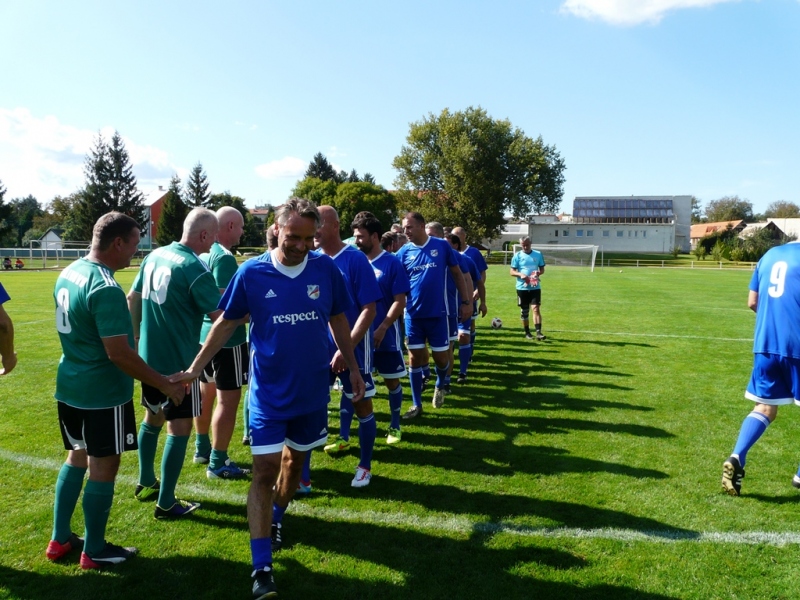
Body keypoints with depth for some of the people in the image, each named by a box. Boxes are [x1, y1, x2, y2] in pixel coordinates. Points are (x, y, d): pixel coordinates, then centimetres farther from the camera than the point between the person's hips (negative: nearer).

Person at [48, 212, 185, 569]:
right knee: (103, 467, 5)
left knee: (76, 458, 21)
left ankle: (60, 540, 32)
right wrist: (165, 385, -19)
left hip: (70, 386, 9)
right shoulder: (105, 288, -25)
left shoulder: (68, 273, 5)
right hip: (103, 393, -9)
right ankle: (94, 552, 20)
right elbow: (119, 354, -26)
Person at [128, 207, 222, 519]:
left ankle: (146, 483, 38)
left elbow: (132, 298, 14)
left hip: (149, 357, 8)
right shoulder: (195, 269, -19)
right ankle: (166, 503, 11)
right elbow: (221, 316, -17)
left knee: (152, 417, 22)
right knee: (179, 427, 3)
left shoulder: (154, 256, 6)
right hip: (178, 361, -8)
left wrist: (136, 336, 23)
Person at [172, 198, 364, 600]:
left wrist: (352, 367, 9)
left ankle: (275, 521, 45)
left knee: (295, 461, 19)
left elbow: (338, 320, 5)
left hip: (313, 390, 3)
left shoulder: (326, 269, -7)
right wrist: (193, 370, -4)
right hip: (269, 393, -2)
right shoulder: (251, 273, -12)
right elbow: (227, 324, -2)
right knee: (264, 472, -3)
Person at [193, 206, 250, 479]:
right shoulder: (224, 257, -20)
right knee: (228, 399, -1)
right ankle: (217, 464, 6)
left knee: (206, 392, 21)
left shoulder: (202, 253, 8)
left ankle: (202, 449, 35)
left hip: (203, 333, 10)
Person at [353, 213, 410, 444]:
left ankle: (395, 426, 24)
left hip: (385, 335, -4)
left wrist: (382, 329, -19)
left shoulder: (392, 262, -10)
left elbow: (400, 301, -12)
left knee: (392, 381, 8)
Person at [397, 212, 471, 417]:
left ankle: (440, 386, 39)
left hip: (437, 312, -1)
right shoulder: (403, 253, -1)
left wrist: (466, 302, 2)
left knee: (440, 356, 6)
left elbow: (457, 274, 4)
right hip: (413, 314, 1)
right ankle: (417, 404, 17)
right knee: (415, 357, 4)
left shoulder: (442, 246, -3)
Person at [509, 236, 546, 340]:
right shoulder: (517, 256, 1)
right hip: (522, 288, 0)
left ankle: (538, 332, -11)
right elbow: (512, 271, 0)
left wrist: (539, 273, -11)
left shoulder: (538, 254, 5)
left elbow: (542, 269, 12)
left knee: (536, 309, -10)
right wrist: (520, 274, -20)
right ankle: (527, 333, 20)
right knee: (524, 311, 8)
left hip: (535, 287, 0)